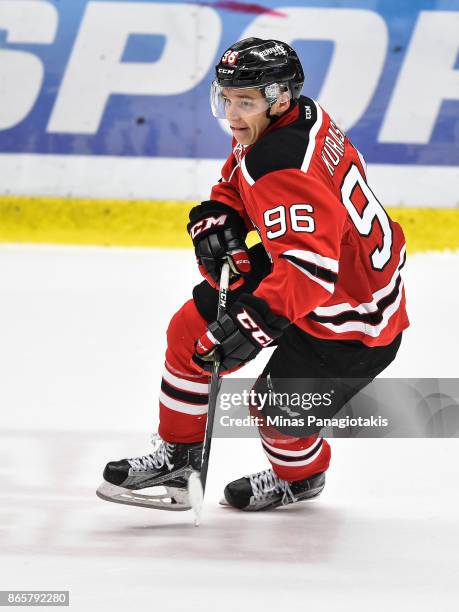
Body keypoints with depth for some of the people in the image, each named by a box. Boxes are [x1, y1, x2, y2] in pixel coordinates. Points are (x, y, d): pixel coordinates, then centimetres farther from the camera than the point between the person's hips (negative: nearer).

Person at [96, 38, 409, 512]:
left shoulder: (285, 169, -35)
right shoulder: (300, 116, -5)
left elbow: (310, 269, -43)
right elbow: (237, 183, 14)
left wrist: (251, 325, -47)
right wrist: (215, 219, -5)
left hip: (353, 315, -10)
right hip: (293, 263, 10)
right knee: (193, 331, 7)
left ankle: (300, 477, 31)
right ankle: (177, 454, 23)